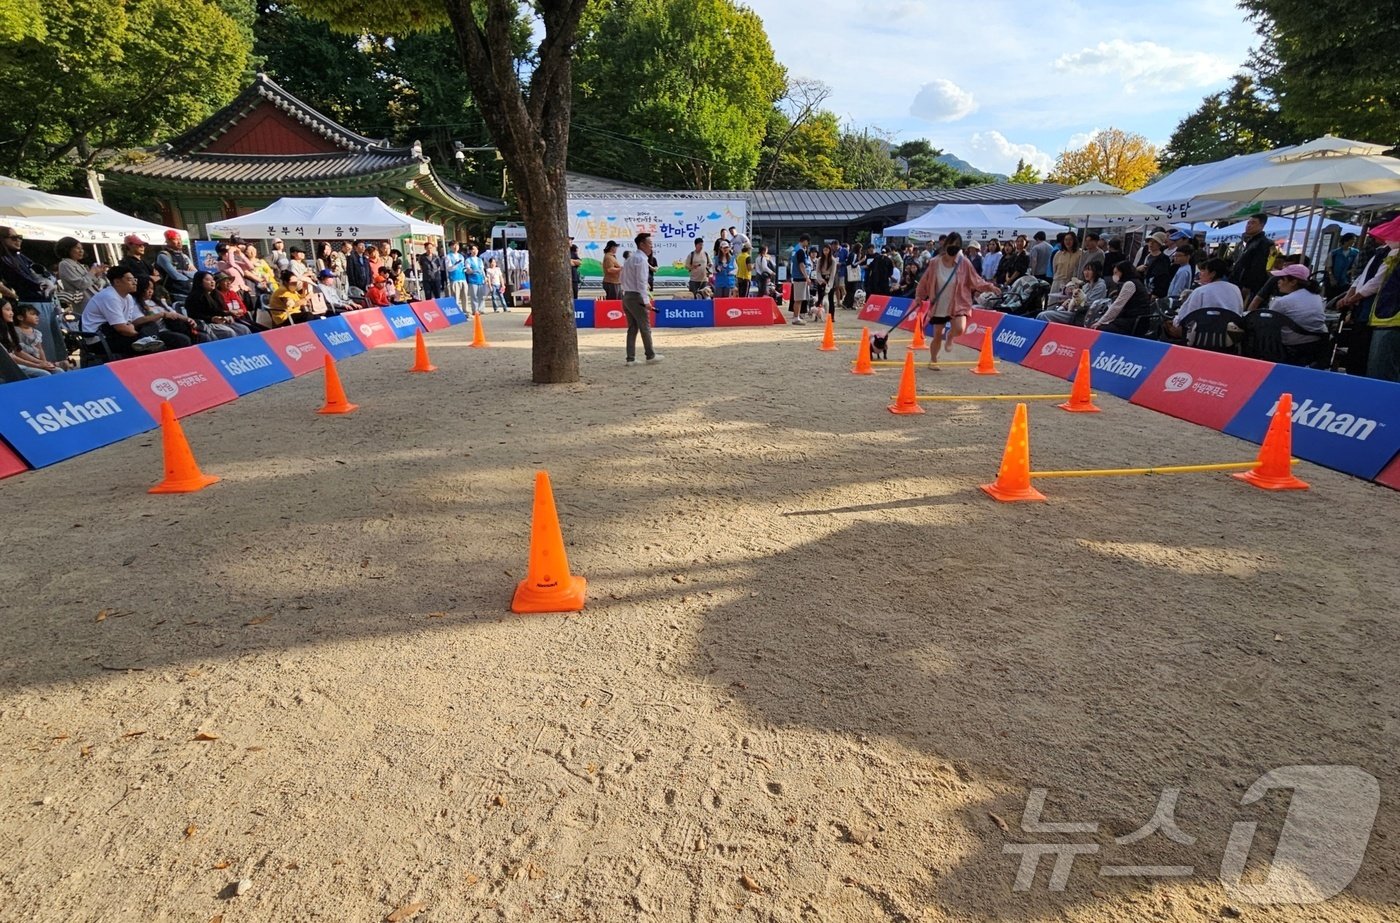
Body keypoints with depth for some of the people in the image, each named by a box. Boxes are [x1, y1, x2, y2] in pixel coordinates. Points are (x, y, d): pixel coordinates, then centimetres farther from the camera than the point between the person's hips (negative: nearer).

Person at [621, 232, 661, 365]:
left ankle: (630, 358, 8)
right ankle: (650, 355, 13)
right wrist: (646, 300, -21)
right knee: (645, 327, 3)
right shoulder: (641, 259, -13)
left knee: (632, 328, 10)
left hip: (626, 295, 9)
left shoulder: (631, 258, 16)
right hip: (636, 297, -9)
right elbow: (641, 281, -19)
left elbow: (624, 278, 18)